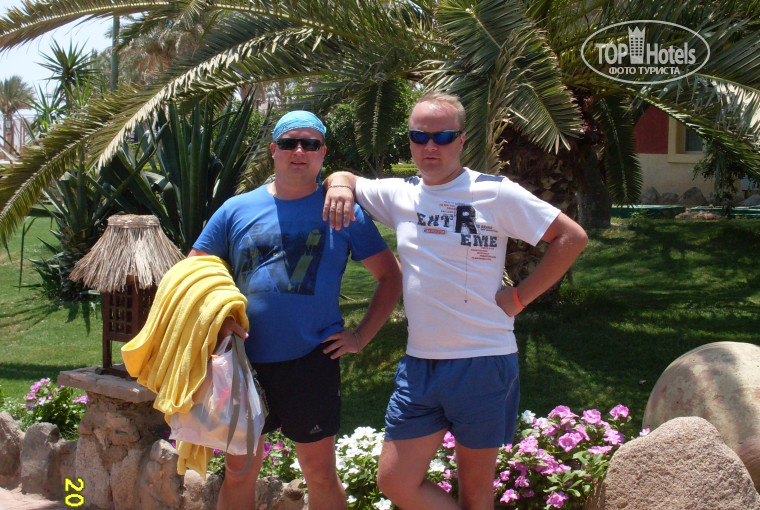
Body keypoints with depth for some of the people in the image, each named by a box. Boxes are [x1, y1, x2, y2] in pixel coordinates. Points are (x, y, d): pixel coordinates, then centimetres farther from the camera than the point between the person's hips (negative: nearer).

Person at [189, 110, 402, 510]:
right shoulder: (237, 210, 7)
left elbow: (390, 276, 7)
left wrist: (361, 337, -2)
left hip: (312, 362, -2)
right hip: (244, 362, 2)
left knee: (320, 474, 6)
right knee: (239, 473, 12)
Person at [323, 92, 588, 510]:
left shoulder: (494, 193, -6)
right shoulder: (400, 195, 8)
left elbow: (572, 237, -5)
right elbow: (345, 179, 23)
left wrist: (519, 297, -8)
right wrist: (340, 184, -1)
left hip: (483, 363, -4)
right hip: (419, 363, 5)